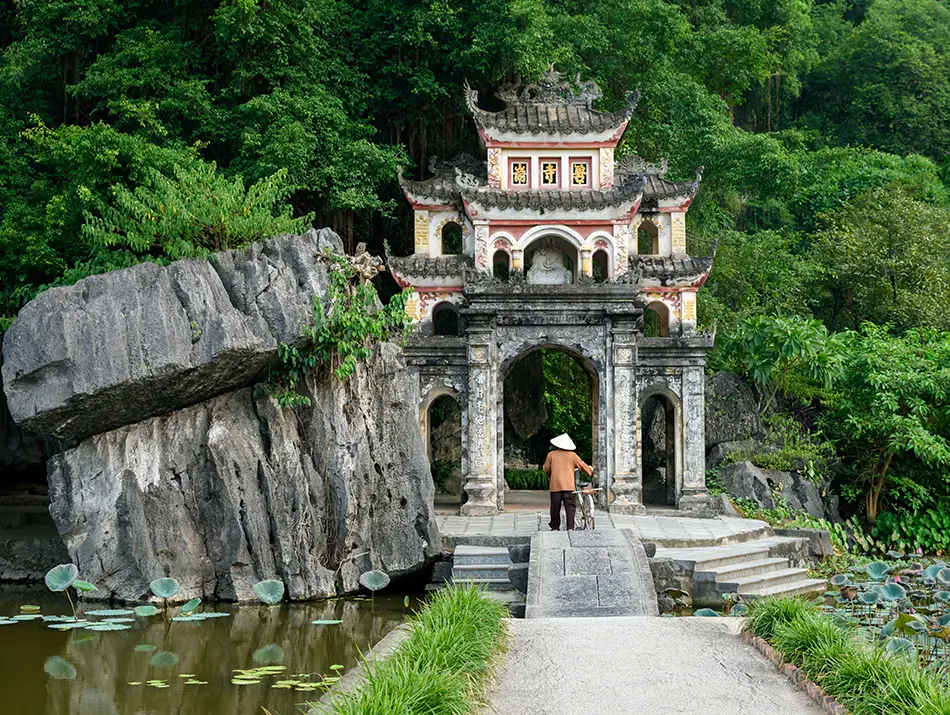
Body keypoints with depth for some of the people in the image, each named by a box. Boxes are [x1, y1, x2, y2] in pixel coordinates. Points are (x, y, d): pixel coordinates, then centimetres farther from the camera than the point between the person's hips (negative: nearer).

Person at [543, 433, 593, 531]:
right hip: (568, 485, -1)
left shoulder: (551, 454, 7)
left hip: (555, 485, 1)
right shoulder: (572, 455, 7)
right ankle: (570, 528, -14)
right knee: (570, 507, -2)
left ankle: (555, 528, 14)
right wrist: (590, 470, 35)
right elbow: (582, 466, 14)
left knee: (555, 508, 8)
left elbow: (546, 469, 12)